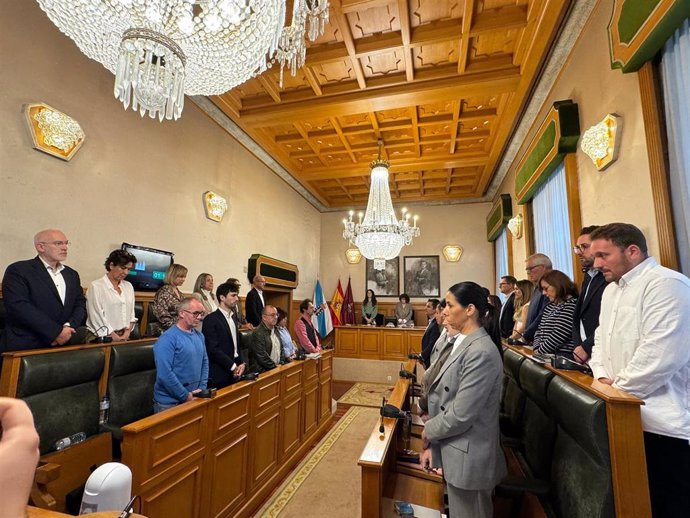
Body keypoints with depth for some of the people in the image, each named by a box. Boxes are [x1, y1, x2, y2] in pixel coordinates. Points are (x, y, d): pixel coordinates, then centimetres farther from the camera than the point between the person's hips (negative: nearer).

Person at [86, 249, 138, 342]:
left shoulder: (128, 286, 12)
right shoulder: (96, 286, -3)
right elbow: (98, 318, -8)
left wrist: (126, 335, -1)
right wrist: (116, 338, -10)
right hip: (104, 337, -4)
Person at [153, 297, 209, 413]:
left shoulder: (199, 336, 4)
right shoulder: (168, 338, -18)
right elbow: (164, 373, -23)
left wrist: (202, 388, -1)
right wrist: (185, 395, -17)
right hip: (169, 402, -6)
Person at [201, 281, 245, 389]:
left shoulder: (233, 319, 14)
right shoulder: (211, 320, -11)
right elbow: (212, 349, -18)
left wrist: (240, 363, 1)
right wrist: (233, 366, -15)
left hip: (233, 374, 7)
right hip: (219, 375, -7)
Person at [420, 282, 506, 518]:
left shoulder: (481, 352, -25)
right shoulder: (461, 341, 4)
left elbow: (461, 414, -25)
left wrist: (427, 432, -8)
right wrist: (431, 443, 3)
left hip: (467, 456, -8)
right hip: (453, 449, 8)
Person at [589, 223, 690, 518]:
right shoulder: (611, 289, 12)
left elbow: (660, 356, -24)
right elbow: (601, 339, 17)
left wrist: (615, 391, -15)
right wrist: (602, 377, 0)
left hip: (664, 423, -8)